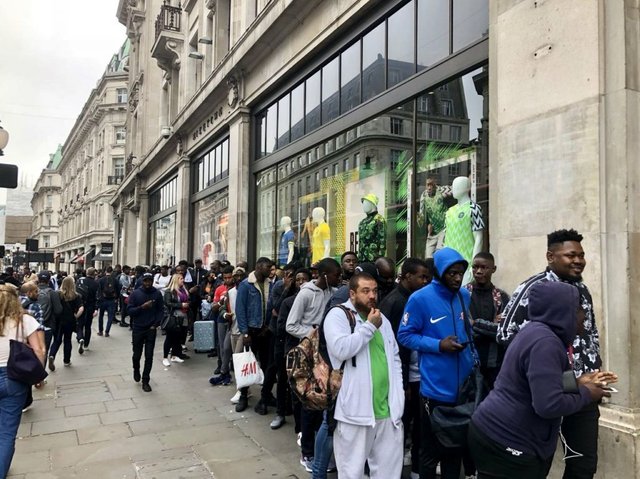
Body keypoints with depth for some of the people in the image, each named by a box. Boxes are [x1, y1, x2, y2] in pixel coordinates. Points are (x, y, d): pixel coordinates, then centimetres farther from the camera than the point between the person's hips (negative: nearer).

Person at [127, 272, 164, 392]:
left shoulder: (157, 294, -2)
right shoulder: (135, 293, -4)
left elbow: (161, 310, 1)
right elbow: (130, 310, -7)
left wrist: (156, 324, -8)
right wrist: (142, 307, -21)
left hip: (151, 329, 0)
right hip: (138, 329, 0)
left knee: (149, 356, 1)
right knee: (137, 355, 11)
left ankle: (145, 381, 12)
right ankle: (136, 370, 42)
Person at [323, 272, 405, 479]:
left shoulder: (382, 319, 16)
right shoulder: (338, 315, -5)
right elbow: (341, 349, -22)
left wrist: (398, 394, 9)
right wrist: (369, 327, -12)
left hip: (388, 409, 6)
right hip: (356, 410, -6)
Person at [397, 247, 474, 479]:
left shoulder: (465, 296, 6)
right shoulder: (420, 299, -12)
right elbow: (405, 336, -9)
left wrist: (474, 361, 7)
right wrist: (438, 345, -20)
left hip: (463, 385, 6)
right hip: (436, 387, -5)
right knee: (432, 447, 6)